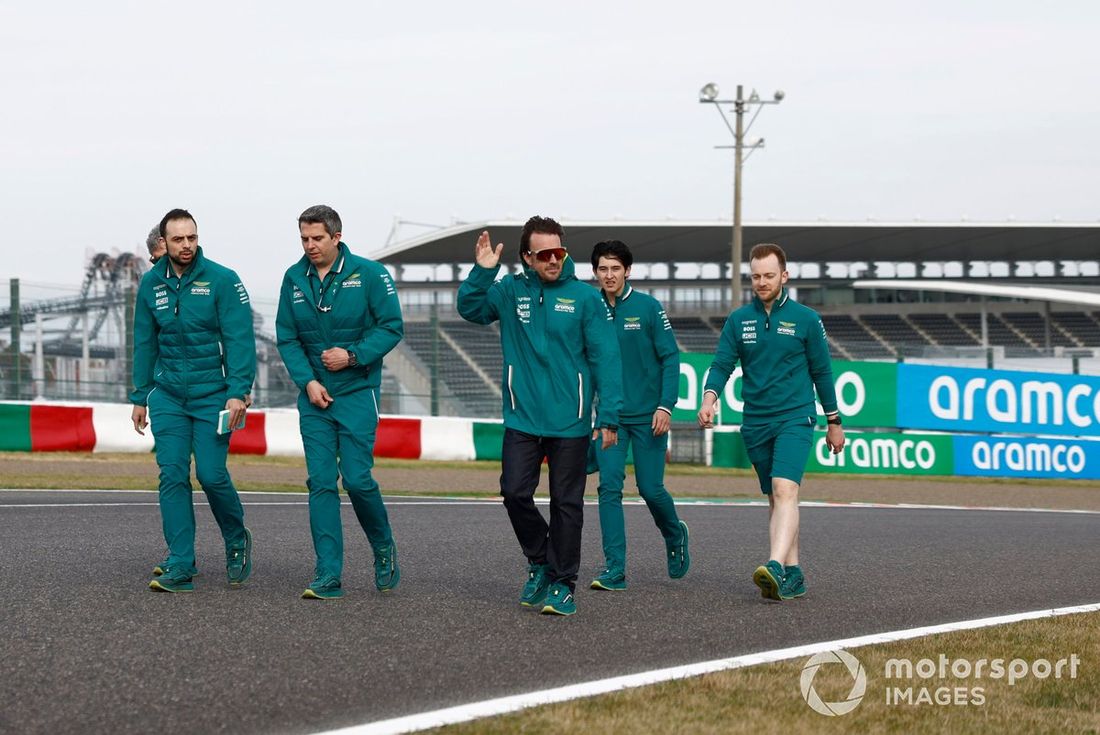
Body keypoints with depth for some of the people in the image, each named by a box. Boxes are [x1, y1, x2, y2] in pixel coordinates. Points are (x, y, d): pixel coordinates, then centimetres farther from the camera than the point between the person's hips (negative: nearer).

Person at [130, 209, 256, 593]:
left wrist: (238, 392, -19)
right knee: (173, 475, -4)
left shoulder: (222, 280, -7)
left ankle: (237, 541, 21)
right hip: (168, 396, 4)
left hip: (212, 395, -4)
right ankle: (179, 567, -1)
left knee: (211, 474, -7)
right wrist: (140, 398, 12)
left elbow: (240, 340, -11)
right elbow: (145, 344, 14)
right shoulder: (151, 284, 6)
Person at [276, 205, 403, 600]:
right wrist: (307, 380, -8)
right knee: (321, 482, -1)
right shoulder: (294, 279, 4)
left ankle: (383, 547, 19)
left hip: (357, 392, -3)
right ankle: (328, 574, 1)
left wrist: (353, 355, -16)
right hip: (314, 393, 3)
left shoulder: (369, 274, -6)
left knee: (357, 479, -8)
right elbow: (287, 338, 5)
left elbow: (392, 327, -5)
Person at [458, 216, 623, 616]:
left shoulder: (586, 298, -3)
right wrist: (482, 272, -18)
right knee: (515, 493, -5)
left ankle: (561, 584, 13)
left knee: (566, 503, 3)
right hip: (522, 418, 2)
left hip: (570, 421, -2)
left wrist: (609, 417, -9)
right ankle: (539, 561, 19)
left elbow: (605, 359, -4)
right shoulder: (510, 291, 4)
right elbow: (470, 310, -3)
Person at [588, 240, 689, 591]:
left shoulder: (649, 308, -6)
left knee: (651, 489, 2)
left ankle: (675, 535, 33)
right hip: (610, 416, 2)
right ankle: (614, 568, -6)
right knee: (610, 487, -9)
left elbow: (670, 357, -5)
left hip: (648, 415, -2)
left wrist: (666, 405, -13)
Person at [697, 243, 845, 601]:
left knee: (785, 489, -21)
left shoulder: (806, 319, 1)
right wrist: (709, 399, -17)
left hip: (795, 419, -4)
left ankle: (776, 567, -36)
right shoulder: (738, 320, 7)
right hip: (755, 423, 4)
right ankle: (793, 574, 16)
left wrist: (834, 421, 11)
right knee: (774, 498, 9)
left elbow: (822, 371, 7)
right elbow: (722, 364, 3)